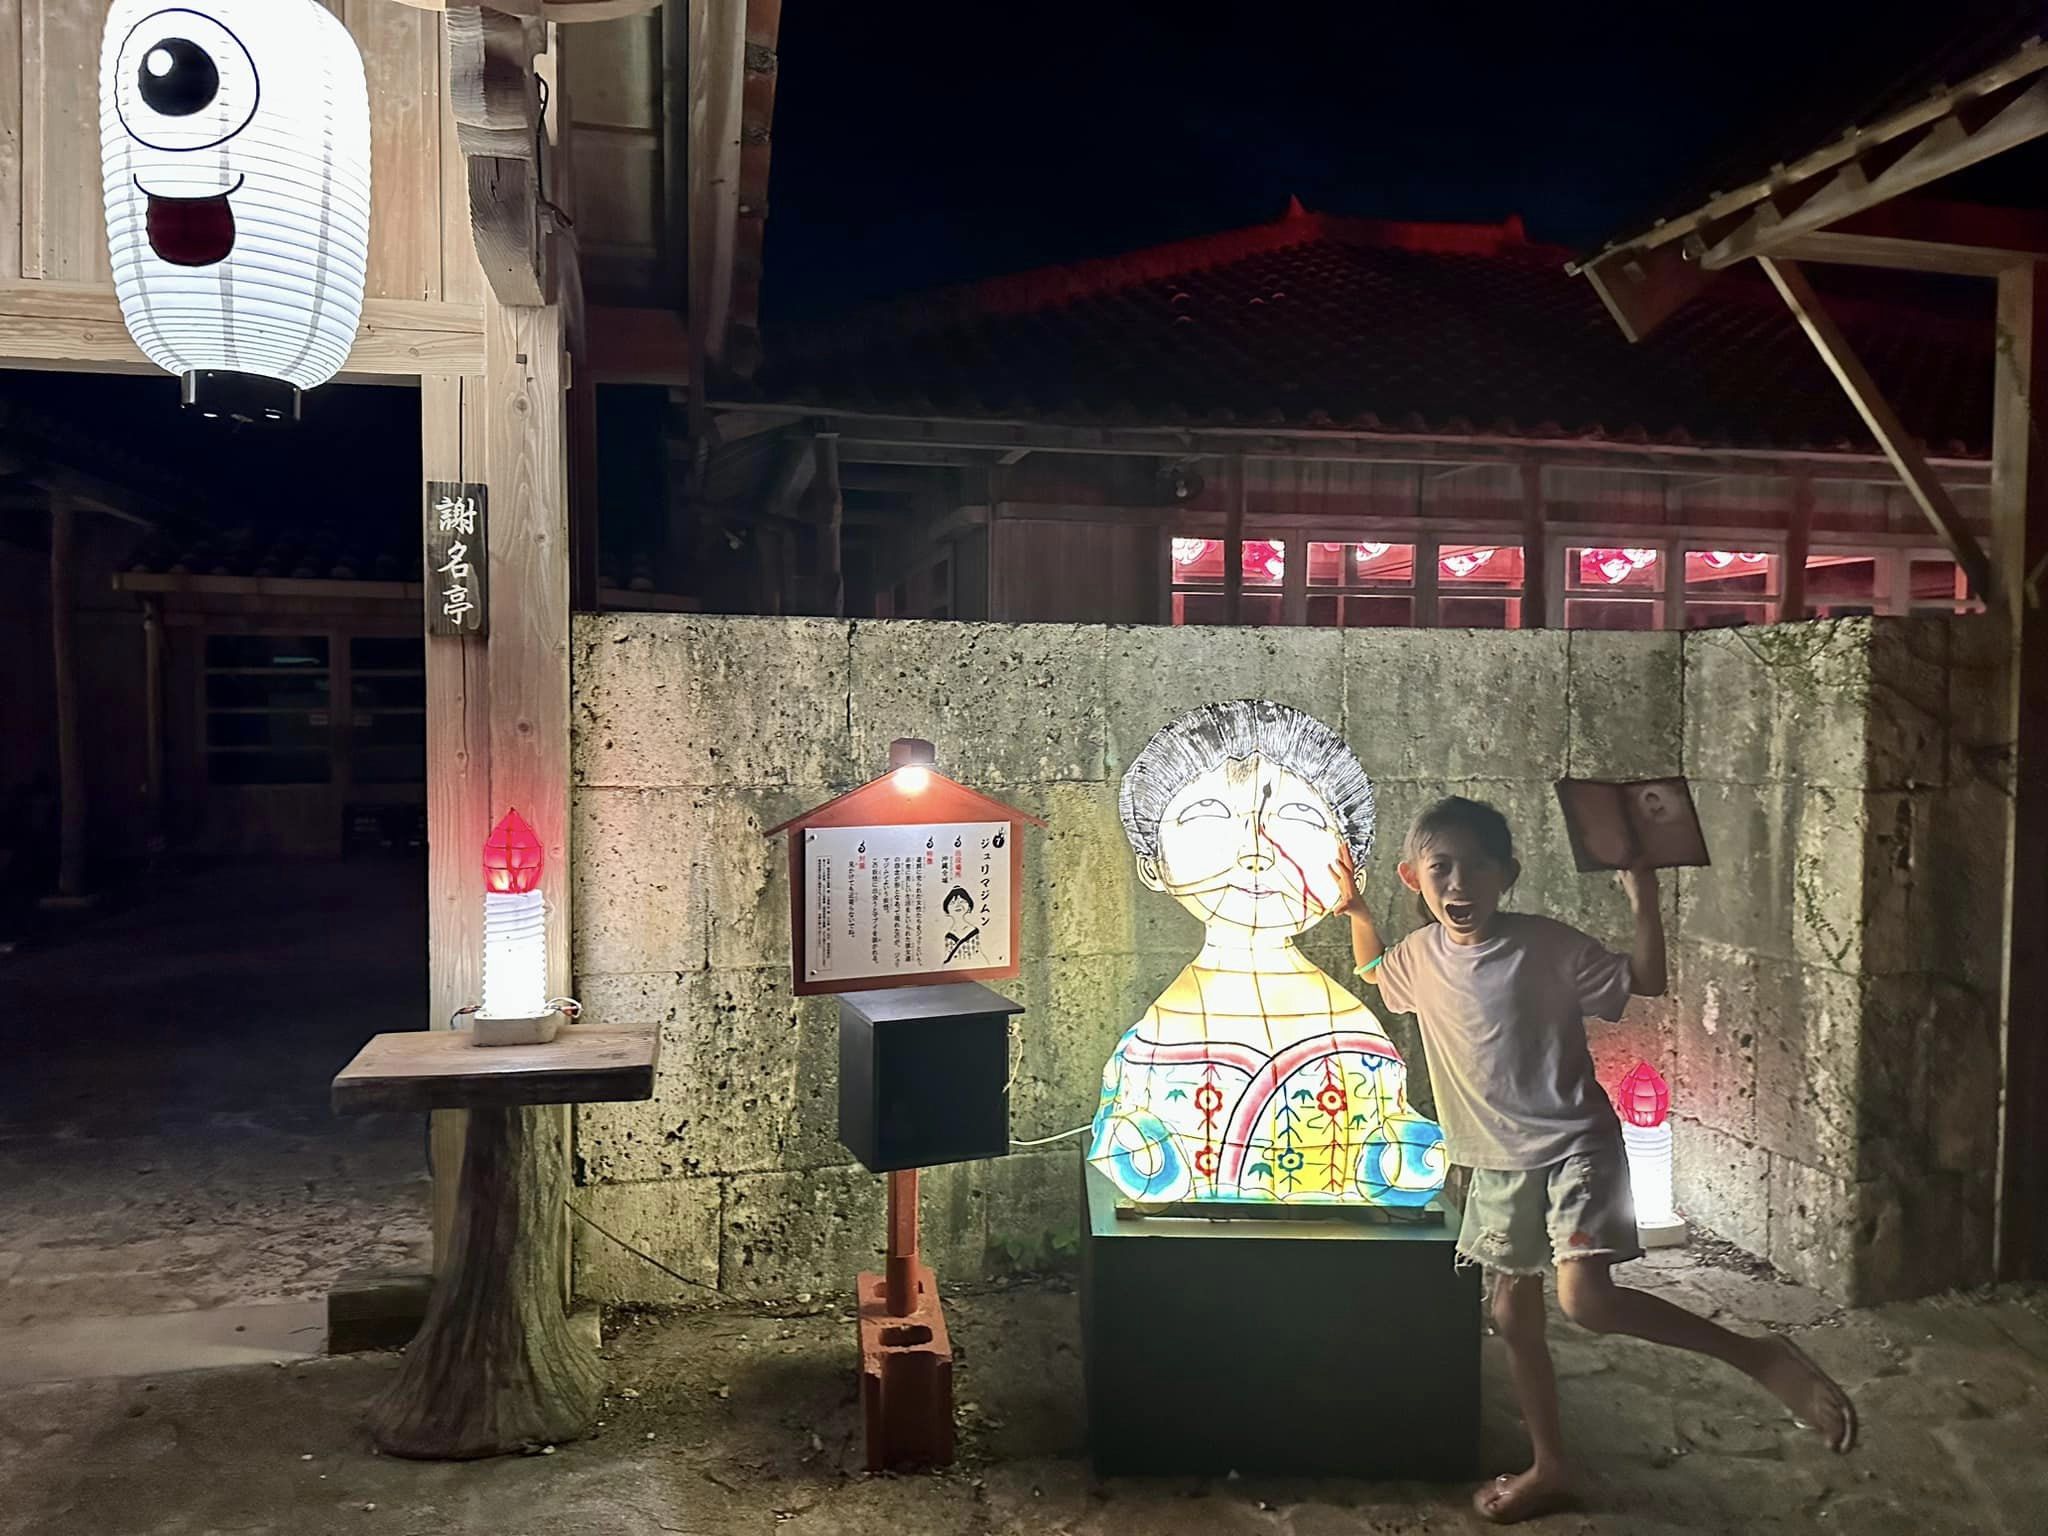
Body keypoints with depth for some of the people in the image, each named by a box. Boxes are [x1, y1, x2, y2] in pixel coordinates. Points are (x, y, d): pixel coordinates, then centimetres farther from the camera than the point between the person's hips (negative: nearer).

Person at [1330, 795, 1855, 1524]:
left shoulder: (1547, 945, -16)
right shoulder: (1420, 955, 0)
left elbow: (1645, 982, -8)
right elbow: (1375, 972, 23)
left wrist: (1644, 899, -18)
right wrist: (1355, 908, 13)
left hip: (1576, 1145, -6)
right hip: (1499, 1162, 6)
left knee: (1586, 1298, -25)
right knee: (1513, 1314, 13)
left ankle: (1758, 1355, -7)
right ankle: (1549, 1467, 31)